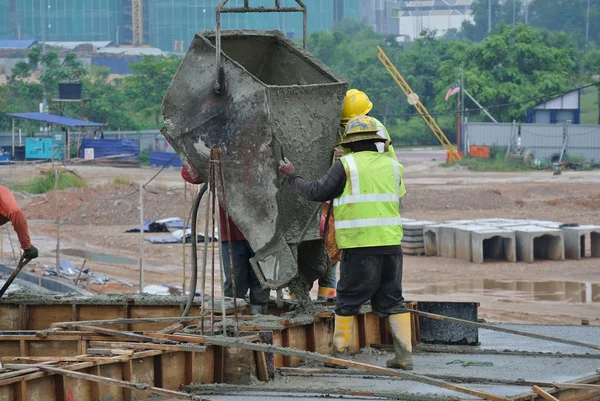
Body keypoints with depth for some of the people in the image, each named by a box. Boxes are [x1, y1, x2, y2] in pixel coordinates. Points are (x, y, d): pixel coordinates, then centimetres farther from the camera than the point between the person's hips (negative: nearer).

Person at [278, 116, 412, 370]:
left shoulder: (346, 166, -4)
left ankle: (340, 353, 10)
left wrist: (292, 176, 15)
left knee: (348, 301, 6)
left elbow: (315, 192, -1)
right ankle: (404, 355, 1)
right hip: (391, 243, 4)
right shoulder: (392, 167, 11)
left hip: (359, 245, -4)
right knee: (392, 300, 8)